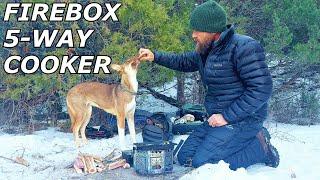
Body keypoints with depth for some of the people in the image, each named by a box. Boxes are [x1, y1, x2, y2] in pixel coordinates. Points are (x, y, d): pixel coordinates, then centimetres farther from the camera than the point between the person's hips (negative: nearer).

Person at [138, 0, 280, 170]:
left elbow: (261, 88, -24)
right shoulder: (205, 51, 9)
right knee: (185, 157, 4)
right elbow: (183, 62, 27)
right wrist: (155, 56, 14)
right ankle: (247, 140, 9)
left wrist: (227, 116, -23)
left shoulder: (243, 47, -19)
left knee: (201, 161, -18)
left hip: (240, 119, -9)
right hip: (219, 118, 9)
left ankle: (259, 147, -2)